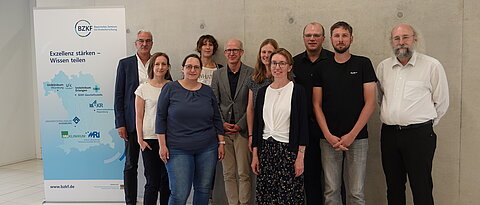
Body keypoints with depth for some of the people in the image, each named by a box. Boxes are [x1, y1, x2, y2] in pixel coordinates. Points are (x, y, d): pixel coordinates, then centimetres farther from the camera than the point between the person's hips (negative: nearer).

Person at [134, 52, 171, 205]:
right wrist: (140, 139, -4)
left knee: (167, 181, 7)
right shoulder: (143, 88, 2)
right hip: (150, 139, -1)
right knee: (152, 182, 1)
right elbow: (139, 116, 3)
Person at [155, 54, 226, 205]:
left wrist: (221, 143, 9)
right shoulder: (170, 88, 0)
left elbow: (217, 119, 13)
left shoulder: (207, 91, 9)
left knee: (204, 190, 8)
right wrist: (162, 145, -5)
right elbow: (161, 118, 0)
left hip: (207, 149, 3)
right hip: (178, 150, -3)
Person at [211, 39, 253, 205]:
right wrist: (222, 123, -3)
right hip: (224, 129, 3)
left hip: (242, 129, -3)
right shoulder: (218, 74, 10)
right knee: (228, 174, 8)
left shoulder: (251, 73, -1)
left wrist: (240, 125, -8)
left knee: (244, 174, 0)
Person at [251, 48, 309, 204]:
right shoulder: (263, 92, 10)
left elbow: (303, 124, -6)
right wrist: (255, 155, 7)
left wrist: (300, 157, -10)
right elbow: (257, 124, 11)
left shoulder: (297, 90, -3)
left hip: (289, 149, -4)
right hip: (265, 149, 4)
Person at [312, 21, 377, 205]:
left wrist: (352, 135, -9)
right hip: (328, 139, 2)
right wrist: (328, 135, -6)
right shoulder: (322, 68, 8)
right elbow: (317, 104, 5)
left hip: (357, 138, -1)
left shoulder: (363, 64, 3)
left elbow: (370, 102, -2)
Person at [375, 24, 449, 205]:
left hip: (419, 135, -4)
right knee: (393, 187, 14)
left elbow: (441, 103, 2)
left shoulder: (432, 66, -3)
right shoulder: (383, 67, 9)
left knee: (421, 189, 1)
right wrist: (391, 119, 14)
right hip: (389, 134, 4)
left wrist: (426, 124, 6)